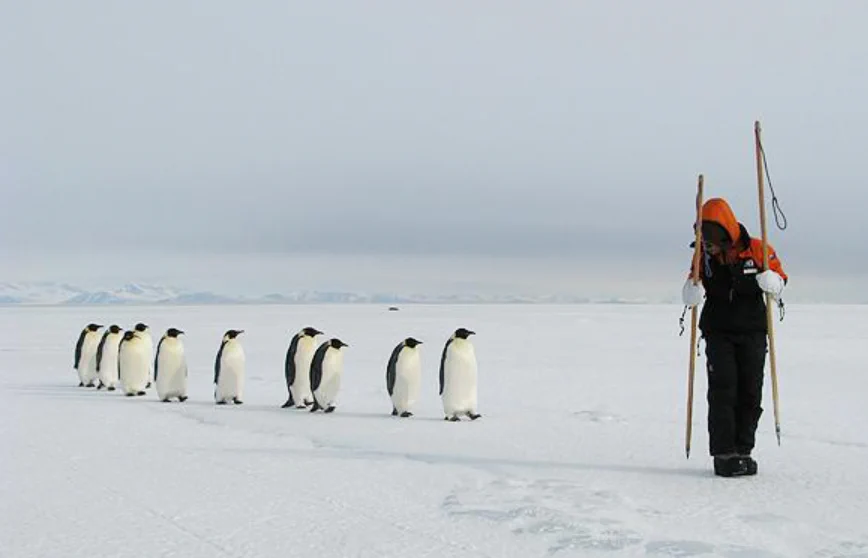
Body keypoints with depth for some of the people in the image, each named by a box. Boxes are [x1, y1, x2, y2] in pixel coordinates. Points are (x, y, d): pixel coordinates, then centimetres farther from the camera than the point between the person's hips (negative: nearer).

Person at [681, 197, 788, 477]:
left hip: (753, 333, 0)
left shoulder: (756, 249, -5)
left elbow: (780, 279, 3)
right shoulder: (704, 255, 1)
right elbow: (692, 293, 7)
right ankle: (724, 454, -6)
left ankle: (743, 451, 15)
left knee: (750, 394, 4)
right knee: (722, 392, -8)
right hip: (718, 333, 0)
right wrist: (692, 291, -17)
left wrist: (769, 280, -21)